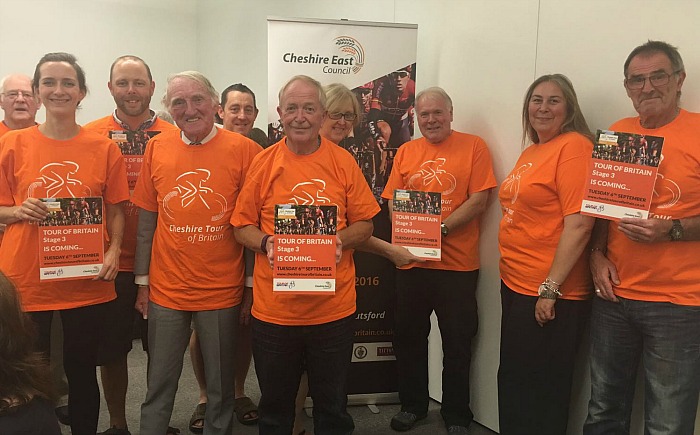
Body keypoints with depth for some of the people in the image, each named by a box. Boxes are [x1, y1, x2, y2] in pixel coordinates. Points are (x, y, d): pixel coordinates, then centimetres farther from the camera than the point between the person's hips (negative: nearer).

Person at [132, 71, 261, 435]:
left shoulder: (244, 150, -7)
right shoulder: (157, 148, 2)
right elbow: (146, 221, 7)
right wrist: (142, 281, 8)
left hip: (222, 292, -2)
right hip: (165, 291, 2)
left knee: (220, 387, 14)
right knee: (159, 385, 16)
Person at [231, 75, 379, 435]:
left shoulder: (343, 162, 0)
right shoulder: (263, 163, 0)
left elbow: (364, 223, 4)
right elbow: (242, 226, 4)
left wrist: (341, 239, -16)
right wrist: (265, 243, -16)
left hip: (333, 307, 0)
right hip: (273, 308, 0)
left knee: (332, 406, 16)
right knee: (275, 406, 18)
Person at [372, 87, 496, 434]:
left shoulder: (473, 146, -2)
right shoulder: (406, 152, 9)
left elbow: (479, 200, -9)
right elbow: (393, 201, 6)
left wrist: (440, 230, -19)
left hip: (458, 263, -3)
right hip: (410, 261, 4)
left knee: (457, 343, 9)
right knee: (408, 338, 15)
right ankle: (413, 405, 34)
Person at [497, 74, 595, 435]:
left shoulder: (574, 146, -14)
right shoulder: (530, 152, 12)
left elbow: (579, 224, -20)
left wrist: (550, 289, -20)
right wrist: (512, 278, 16)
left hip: (550, 294, -8)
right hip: (515, 285, 8)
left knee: (541, 393, 7)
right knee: (512, 381, 21)